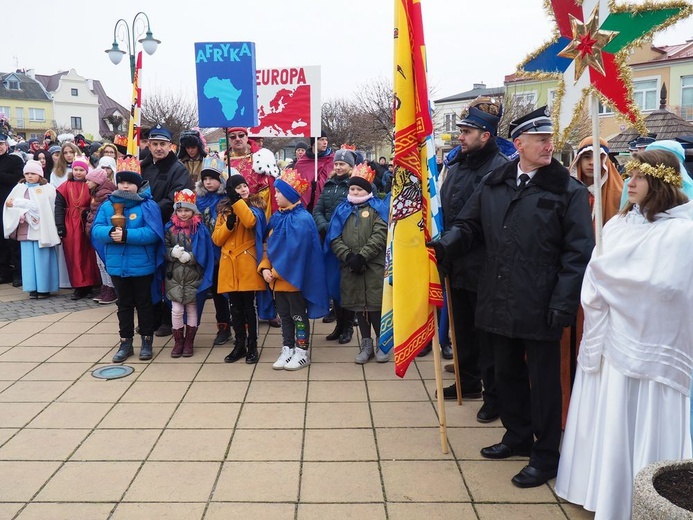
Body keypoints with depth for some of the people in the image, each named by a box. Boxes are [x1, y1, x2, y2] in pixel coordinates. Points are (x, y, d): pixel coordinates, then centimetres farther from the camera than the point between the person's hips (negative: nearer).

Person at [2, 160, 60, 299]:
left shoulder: (47, 188, 1)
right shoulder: (19, 188, 12)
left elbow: (40, 207, -11)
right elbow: (8, 205, 2)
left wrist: (18, 203, -9)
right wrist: (21, 214, -14)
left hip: (41, 229, -3)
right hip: (25, 230, 4)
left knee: (42, 259, -3)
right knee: (29, 259, 4)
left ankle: (44, 287, 5)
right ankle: (33, 288, 10)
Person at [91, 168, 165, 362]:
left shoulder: (147, 205, -9)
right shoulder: (107, 205, 5)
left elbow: (152, 233, -19)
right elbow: (96, 229, -2)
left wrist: (127, 235, -27)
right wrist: (110, 232, -24)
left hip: (141, 265, -4)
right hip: (117, 265, 4)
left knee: (143, 303, 9)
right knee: (124, 304, 14)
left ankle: (146, 342, 20)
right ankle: (125, 343, 23)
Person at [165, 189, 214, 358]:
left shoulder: (200, 229, -5)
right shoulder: (170, 228, 1)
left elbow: (204, 253, -8)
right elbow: (164, 249, 0)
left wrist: (189, 256, -22)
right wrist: (173, 252, -21)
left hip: (193, 276, -1)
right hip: (174, 276, 1)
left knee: (191, 309, 10)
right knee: (176, 310, 3)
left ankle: (189, 342, 22)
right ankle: (178, 341, 19)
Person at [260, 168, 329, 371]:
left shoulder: (302, 219, -16)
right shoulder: (277, 217, 8)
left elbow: (293, 252, -20)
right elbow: (268, 245, 10)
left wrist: (277, 271, -15)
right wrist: (265, 268, -3)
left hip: (294, 277, -7)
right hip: (277, 278, 7)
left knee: (298, 315, 4)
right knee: (284, 315, 15)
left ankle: (302, 352, 15)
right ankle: (287, 350, 25)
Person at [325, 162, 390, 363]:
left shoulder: (378, 208, 3)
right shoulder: (342, 210, 13)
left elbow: (380, 235, -10)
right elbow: (334, 238, 4)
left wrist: (362, 256, -17)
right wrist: (348, 256, -11)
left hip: (374, 266, -3)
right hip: (350, 267, 4)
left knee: (375, 305, -2)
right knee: (358, 305, 9)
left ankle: (381, 343, 14)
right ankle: (366, 344, 20)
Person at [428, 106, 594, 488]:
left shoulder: (569, 191, -6)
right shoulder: (493, 183, 7)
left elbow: (578, 252, -9)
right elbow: (469, 225, 13)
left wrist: (563, 302, -15)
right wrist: (445, 246, -7)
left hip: (540, 307, -5)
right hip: (499, 301, 5)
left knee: (543, 380, 7)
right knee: (507, 373, 18)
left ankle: (545, 456, 23)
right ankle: (518, 436, 39)